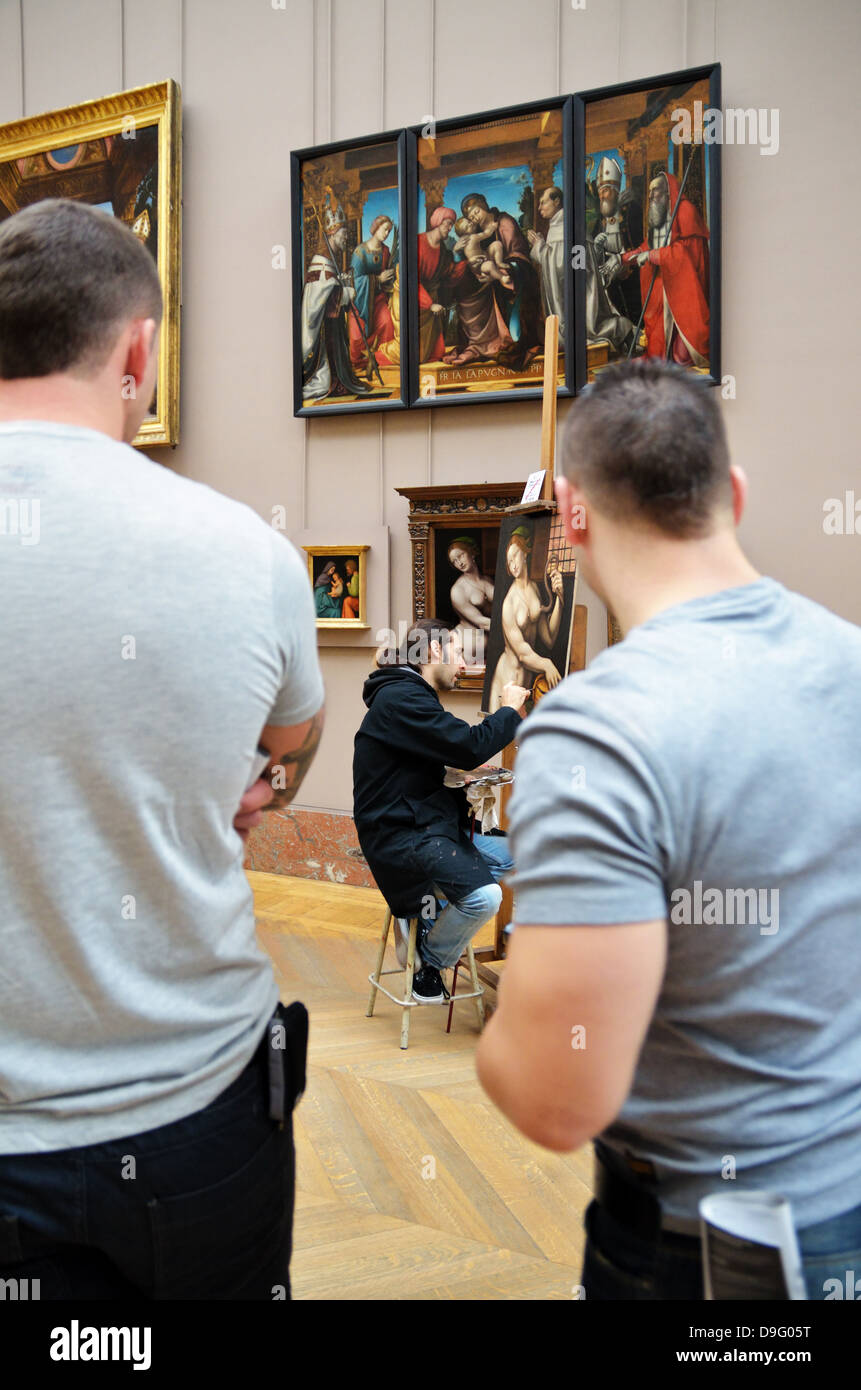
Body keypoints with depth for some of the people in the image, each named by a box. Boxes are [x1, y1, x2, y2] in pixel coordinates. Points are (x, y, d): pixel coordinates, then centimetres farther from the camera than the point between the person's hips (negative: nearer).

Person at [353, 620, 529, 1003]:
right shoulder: (400, 698, -17)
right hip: (399, 836, -11)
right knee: (484, 895, -26)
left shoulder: (412, 695, 18)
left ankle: (424, 916, 9)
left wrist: (468, 771, 6)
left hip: (426, 824, 11)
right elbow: (470, 745, -23)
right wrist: (509, 710, -8)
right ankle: (429, 966, 0)